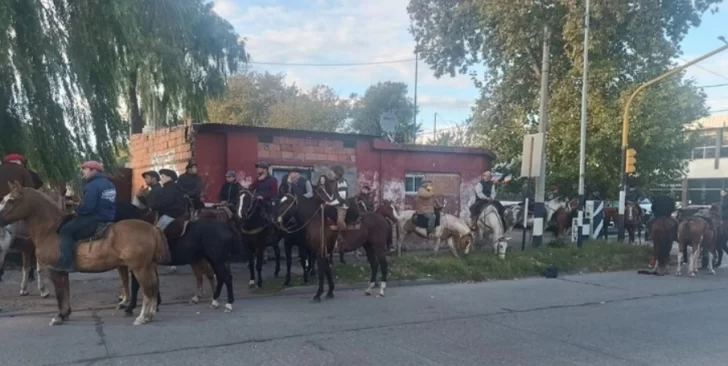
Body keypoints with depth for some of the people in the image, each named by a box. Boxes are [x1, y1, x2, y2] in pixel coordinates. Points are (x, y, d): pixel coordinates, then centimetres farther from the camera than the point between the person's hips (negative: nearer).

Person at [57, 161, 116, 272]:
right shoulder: (110, 184, 14)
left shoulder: (92, 185, -17)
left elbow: (86, 207, -25)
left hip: (94, 220, -10)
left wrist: (77, 210, -4)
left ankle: (66, 263, -11)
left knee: (66, 230, -3)